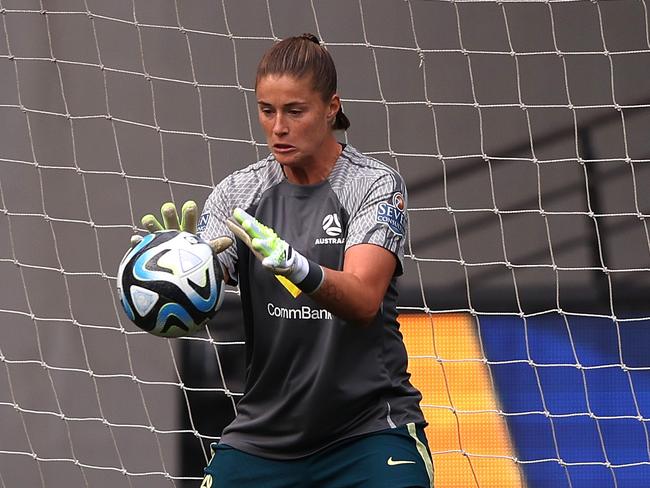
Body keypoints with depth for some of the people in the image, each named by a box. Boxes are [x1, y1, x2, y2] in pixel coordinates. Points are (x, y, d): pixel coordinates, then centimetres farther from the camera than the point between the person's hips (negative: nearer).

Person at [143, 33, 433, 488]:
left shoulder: (375, 184, -7)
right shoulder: (238, 193, 2)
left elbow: (364, 300, -23)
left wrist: (294, 266, -42)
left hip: (369, 428, -3)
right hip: (265, 430, 3)